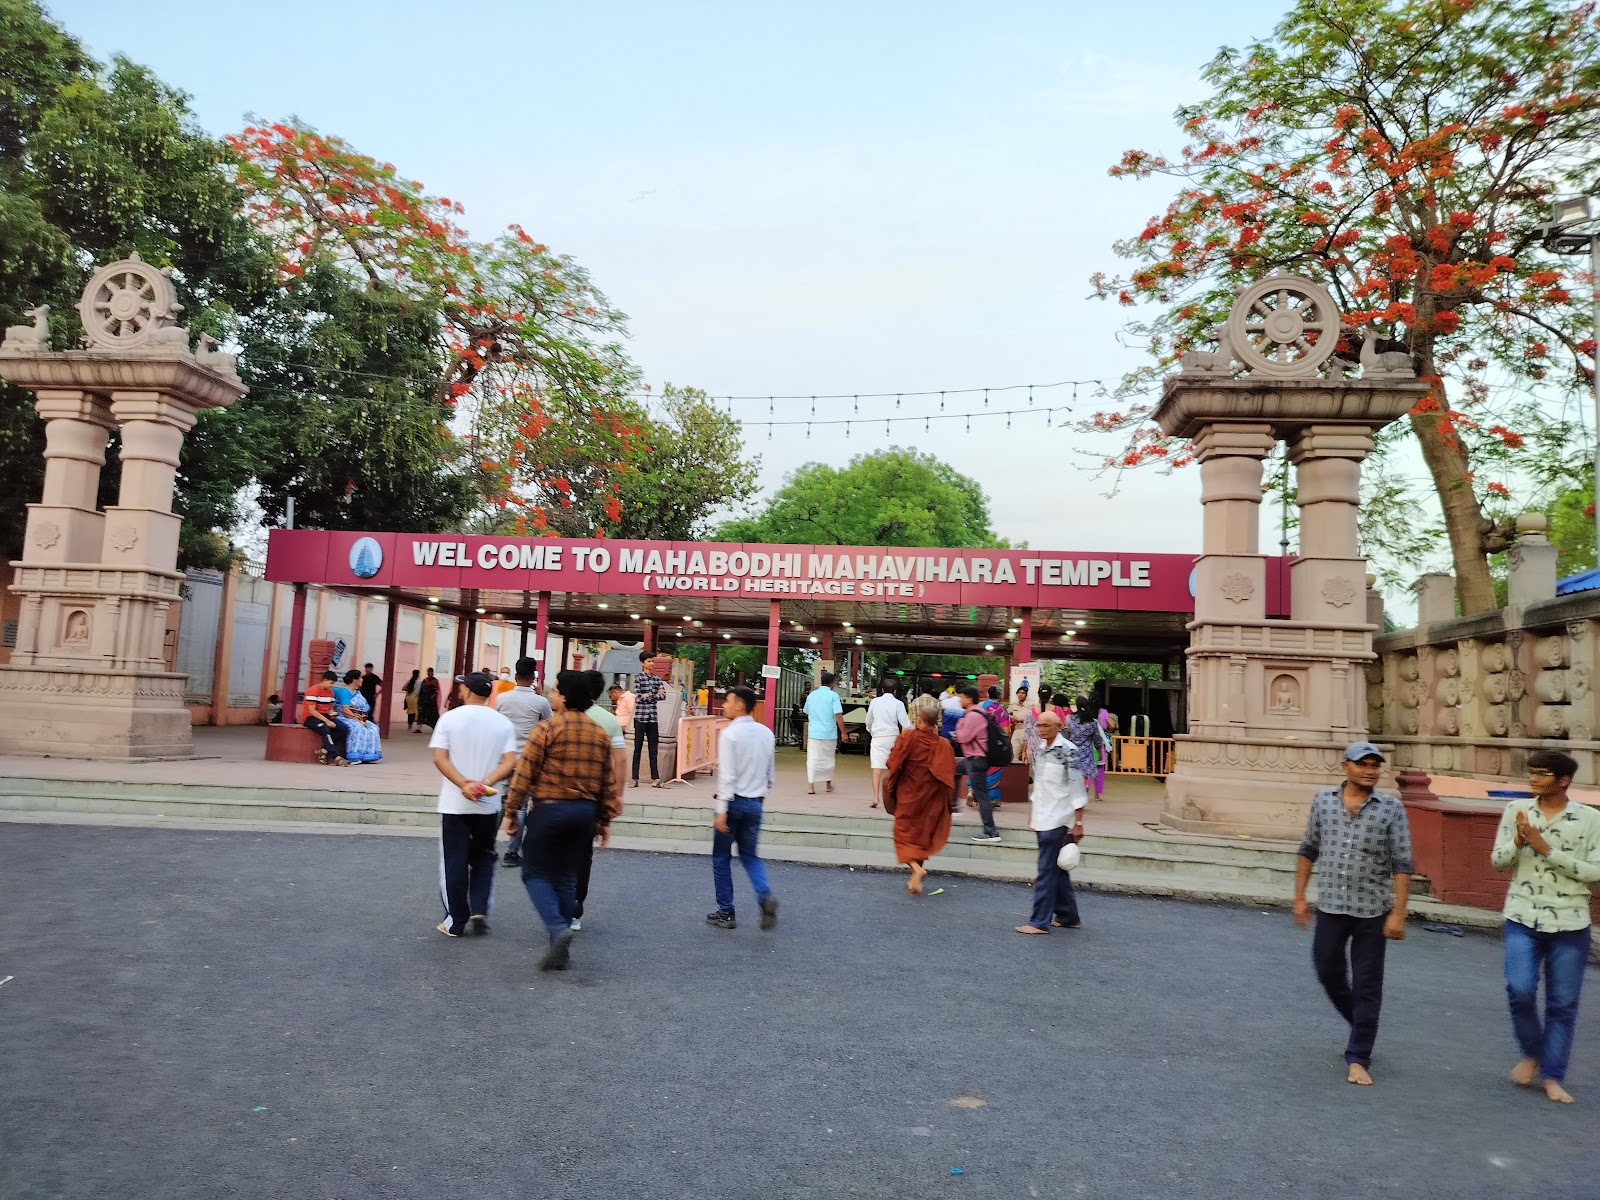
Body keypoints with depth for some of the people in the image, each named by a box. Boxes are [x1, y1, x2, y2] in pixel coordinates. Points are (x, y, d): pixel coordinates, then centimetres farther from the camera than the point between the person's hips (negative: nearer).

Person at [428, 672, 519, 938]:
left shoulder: (450, 718, -4)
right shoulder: (502, 723, 1)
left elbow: (439, 759, -12)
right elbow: (509, 762, -9)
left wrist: (463, 784, -17)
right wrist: (486, 783, -15)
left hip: (454, 803, -2)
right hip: (488, 805, 2)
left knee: (454, 862, 8)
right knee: (483, 859, 18)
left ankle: (456, 921, 13)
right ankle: (480, 911, 6)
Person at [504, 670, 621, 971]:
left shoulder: (547, 729, -10)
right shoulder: (600, 734, 7)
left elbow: (524, 773, -10)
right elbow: (609, 782, 10)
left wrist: (511, 811, -1)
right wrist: (604, 820, 17)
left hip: (549, 809, -5)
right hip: (585, 812, 5)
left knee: (536, 872, 8)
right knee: (566, 876, 14)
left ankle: (558, 928, -13)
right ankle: (561, 950, 16)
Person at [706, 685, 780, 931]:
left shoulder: (729, 734, -14)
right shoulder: (766, 733, 5)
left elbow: (727, 775, -19)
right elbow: (771, 774, 9)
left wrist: (721, 811, -17)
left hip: (733, 801, -5)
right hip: (755, 803, 6)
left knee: (721, 858, 10)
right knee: (750, 855, 17)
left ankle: (726, 913, 16)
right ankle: (765, 895, -8)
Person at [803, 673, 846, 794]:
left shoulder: (811, 695, 8)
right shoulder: (833, 695, -7)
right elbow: (838, 715, -15)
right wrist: (843, 732, -10)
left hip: (813, 732, 2)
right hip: (829, 733, -2)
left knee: (812, 759, -1)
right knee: (828, 758, 15)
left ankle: (810, 785, -11)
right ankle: (829, 783, 29)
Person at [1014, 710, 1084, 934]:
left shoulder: (1067, 751, -13)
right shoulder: (1040, 749, 12)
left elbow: (1077, 790, -13)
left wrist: (1078, 823, -14)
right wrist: (1032, 815, 20)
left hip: (1058, 820, -8)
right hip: (1042, 819, 8)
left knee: (1046, 871, -7)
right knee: (1057, 870, 15)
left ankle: (1040, 922, -2)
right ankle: (1067, 916, 25)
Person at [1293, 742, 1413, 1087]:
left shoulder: (1391, 808, -5)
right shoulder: (1323, 800, 2)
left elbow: (1401, 864, -6)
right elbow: (1308, 850, 9)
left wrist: (1398, 913, -11)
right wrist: (1299, 896, 7)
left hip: (1372, 911, -3)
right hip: (1330, 906, 3)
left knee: (1367, 987, 4)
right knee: (1328, 973, 13)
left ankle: (1358, 1058, 15)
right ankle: (1361, 1026, 39)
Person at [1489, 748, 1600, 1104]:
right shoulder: (1516, 810, 1)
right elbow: (1498, 861, 3)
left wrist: (1547, 849, -15)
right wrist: (1518, 840, -16)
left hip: (1570, 925, 0)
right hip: (1522, 919, 1)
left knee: (1563, 1004, 6)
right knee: (1520, 990, -10)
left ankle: (1552, 1077, 20)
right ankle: (1532, 1053, 17)